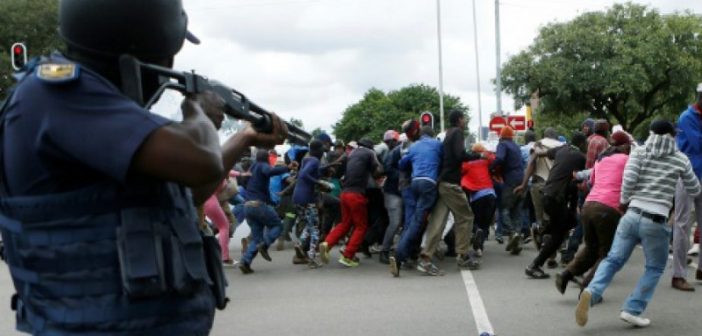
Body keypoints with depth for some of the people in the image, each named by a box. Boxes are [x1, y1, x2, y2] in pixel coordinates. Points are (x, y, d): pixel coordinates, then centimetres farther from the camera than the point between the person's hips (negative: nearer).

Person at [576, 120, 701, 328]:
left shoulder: (639, 152, 6)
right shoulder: (680, 159, 6)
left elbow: (629, 178, -9)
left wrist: (624, 201, 6)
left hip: (632, 215, 2)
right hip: (655, 222, -2)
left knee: (613, 259, 7)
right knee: (655, 268, 15)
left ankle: (591, 292, -17)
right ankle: (632, 310, 6)